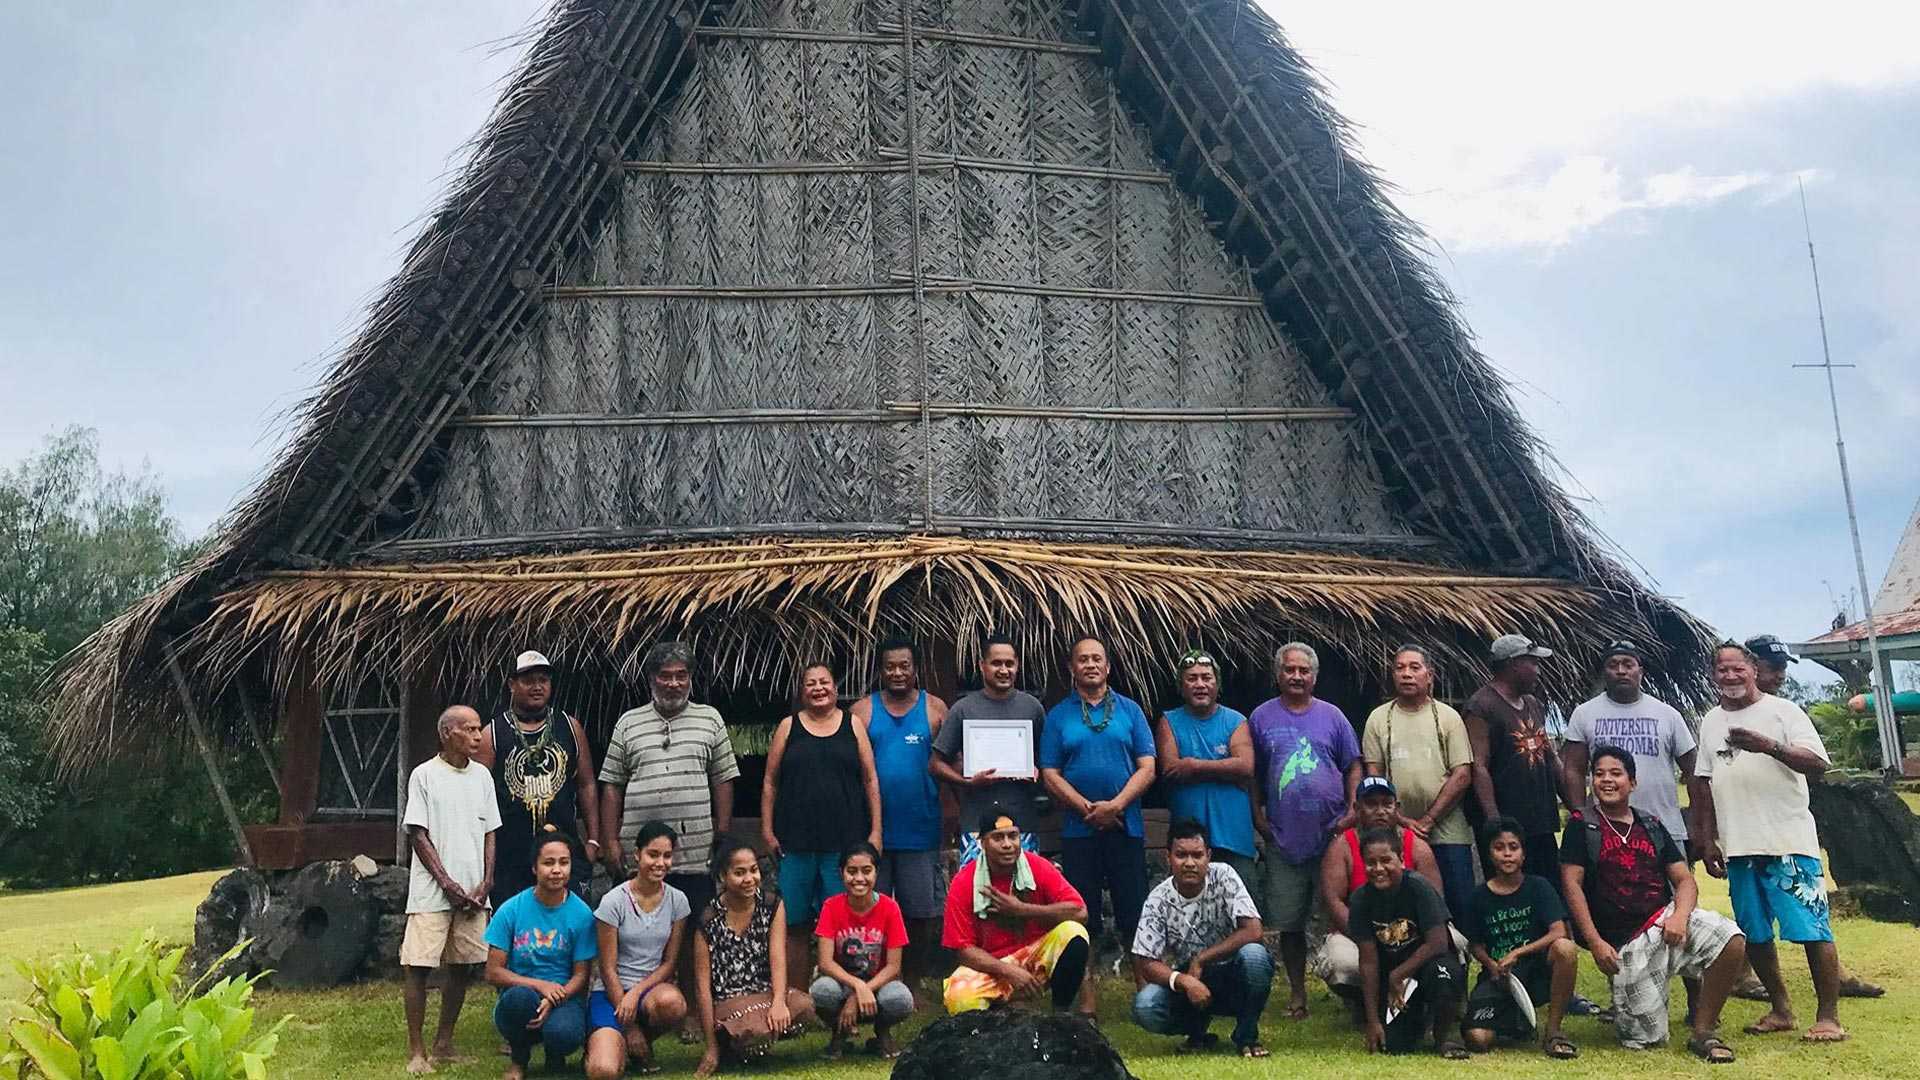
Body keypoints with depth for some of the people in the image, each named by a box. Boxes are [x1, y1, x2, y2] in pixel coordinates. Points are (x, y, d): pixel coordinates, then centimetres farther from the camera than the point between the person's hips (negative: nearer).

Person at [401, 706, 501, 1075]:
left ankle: (443, 1044, 19)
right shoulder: (424, 774, -4)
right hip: (432, 892, -4)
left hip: (473, 891, 5)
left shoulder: (481, 776, 9)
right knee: (419, 966, -5)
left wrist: (485, 885, 1)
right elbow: (418, 834, -6)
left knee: (463, 967, 7)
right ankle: (416, 1052, 5)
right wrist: (448, 884, -10)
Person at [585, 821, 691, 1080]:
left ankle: (644, 1042, 0)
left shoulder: (677, 901, 1)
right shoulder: (613, 902, -9)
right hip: (611, 991, -3)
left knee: (672, 1003, -36)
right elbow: (608, 968, -7)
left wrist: (636, 993, -15)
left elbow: (669, 962, 3)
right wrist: (629, 1027, -9)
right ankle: (610, 1041, 11)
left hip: (653, 986, 3)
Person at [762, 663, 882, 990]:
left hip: (845, 841, 0)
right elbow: (770, 782, 8)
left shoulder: (852, 726, 8)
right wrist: (768, 830, 1)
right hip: (796, 841, 0)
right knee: (795, 925, 4)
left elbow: (870, 780, 7)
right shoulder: (789, 727, 8)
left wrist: (875, 831, 1)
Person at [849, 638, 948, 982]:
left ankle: (917, 981, 21)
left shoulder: (935, 709, 4)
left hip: (920, 828, 0)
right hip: (872, 828, 0)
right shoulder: (862, 710, 4)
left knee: (921, 909, 7)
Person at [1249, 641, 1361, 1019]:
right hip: (1284, 839, 0)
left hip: (1333, 834, 0)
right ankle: (1297, 992, 19)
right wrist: (1259, 817, 0)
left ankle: (1350, 987, 15)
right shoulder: (1262, 717, 5)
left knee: (1344, 915, 2)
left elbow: (1353, 766, 8)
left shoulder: (1331, 715, 7)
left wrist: (1353, 811, -3)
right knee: (1288, 923, 6)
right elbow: (1251, 775, 8)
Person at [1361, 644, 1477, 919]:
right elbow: (1373, 775, 4)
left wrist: (1428, 820, -11)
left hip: (1447, 833, -1)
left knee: (1460, 906, -1)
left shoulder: (1448, 716, 3)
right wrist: (1401, 820, -8)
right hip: (1397, 834, 1)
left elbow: (1462, 775, -4)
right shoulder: (1379, 718, 7)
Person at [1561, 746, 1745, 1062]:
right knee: (1644, 1038, -6)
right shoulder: (1581, 826, 2)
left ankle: (1703, 1031, -9)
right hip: (1623, 942, -3)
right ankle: (1622, 1006, 31)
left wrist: (1680, 915, -14)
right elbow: (1571, 885, -4)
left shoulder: (1651, 826, 14)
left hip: (1664, 920, 3)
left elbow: (1685, 881, 8)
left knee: (1731, 939, -27)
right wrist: (1595, 943, -12)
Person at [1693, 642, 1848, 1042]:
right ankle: (1780, 1010, 22)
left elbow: (1818, 763, -12)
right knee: (1754, 934, 10)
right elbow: (1703, 784, 16)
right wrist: (1708, 840, 12)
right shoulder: (1710, 722, 13)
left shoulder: (1782, 711, -2)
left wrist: (1769, 746, -27)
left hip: (1789, 841, -5)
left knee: (1813, 929, -6)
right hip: (1738, 846, 5)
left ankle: (1829, 1017, 3)